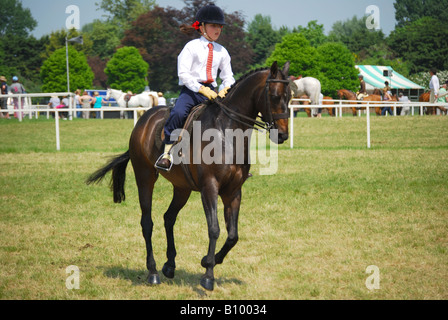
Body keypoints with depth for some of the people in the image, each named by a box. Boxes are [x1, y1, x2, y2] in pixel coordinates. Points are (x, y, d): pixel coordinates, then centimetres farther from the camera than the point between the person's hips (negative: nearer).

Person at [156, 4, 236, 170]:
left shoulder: (221, 51, 14)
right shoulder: (192, 47, 0)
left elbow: (228, 76, 17)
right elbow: (183, 74, -10)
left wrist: (225, 90, -7)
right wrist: (202, 89, -21)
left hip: (211, 91, 5)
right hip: (191, 90, -5)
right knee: (178, 113, -34)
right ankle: (167, 153, -28)